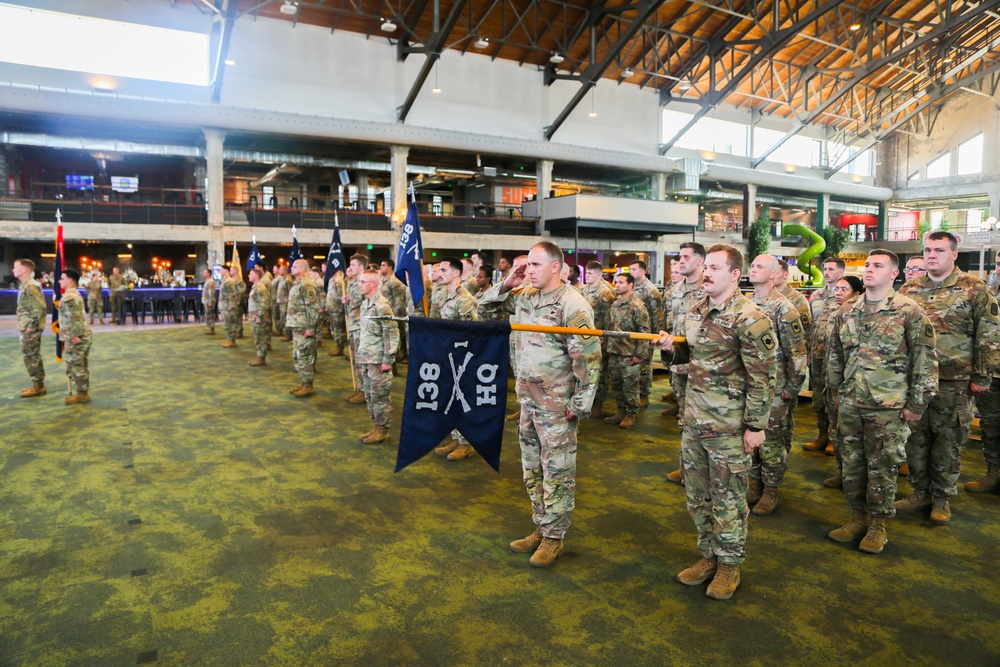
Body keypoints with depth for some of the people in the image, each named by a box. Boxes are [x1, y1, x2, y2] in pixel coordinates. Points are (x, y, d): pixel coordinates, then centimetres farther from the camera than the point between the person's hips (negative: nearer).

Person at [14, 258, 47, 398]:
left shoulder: (31, 286, -17)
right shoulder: (24, 285, 14)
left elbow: (40, 308, -25)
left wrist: (32, 326, -20)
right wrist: (22, 326, 16)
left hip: (30, 329, -10)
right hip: (26, 328, 10)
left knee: (31, 357, -4)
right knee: (33, 357, 14)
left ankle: (38, 386, 3)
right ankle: (38, 385, 21)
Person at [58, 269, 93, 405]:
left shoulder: (68, 297, -17)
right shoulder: (76, 294, 15)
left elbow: (74, 319, -23)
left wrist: (75, 336, -22)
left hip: (75, 338, -10)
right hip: (83, 334, 10)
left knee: (75, 367, -2)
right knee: (81, 366, 15)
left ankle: (82, 394, 5)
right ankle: (83, 393, 21)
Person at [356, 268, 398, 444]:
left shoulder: (382, 306, -16)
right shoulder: (364, 304, 11)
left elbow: (392, 334, -18)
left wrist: (388, 360, -19)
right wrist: (359, 354, 18)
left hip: (378, 360, -9)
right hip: (365, 359, 9)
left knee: (379, 396, 0)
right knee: (369, 395, 15)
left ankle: (383, 429, 12)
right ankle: (376, 426, 25)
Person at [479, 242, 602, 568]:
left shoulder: (572, 305, -17)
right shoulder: (524, 297, 6)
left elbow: (588, 358, -19)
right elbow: (488, 302, 19)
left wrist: (580, 404, -18)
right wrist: (507, 283, 0)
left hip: (557, 405, -8)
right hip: (527, 398, 8)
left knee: (557, 472, 5)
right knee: (532, 470, 17)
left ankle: (554, 537, 20)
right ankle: (541, 528, 32)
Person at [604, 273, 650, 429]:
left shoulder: (638, 306, -12)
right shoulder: (614, 305, 11)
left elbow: (644, 332, -13)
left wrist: (639, 354, -15)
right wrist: (608, 347, 15)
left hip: (629, 354, -7)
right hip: (614, 352, 7)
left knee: (630, 385, 2)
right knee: (616, 383, 13)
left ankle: (631, 414, 14)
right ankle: (621, 411, 26)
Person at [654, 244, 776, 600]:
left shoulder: (749, 319, -15)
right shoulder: (695, 313, 9)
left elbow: (761, 377, -14)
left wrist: (755, 425, -14)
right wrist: (670, 346, 1)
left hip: (729, 424, -7)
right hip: (693, 422, 7)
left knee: (728, 497, 7)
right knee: (697, 493, 16)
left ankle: (730, 564, 25)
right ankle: (709, 555, 34)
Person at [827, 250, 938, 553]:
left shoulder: (909, 311, -7)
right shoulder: (846, 311, 7)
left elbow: (926, 360, -6)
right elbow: (835, 354, 16)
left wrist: (917, 404, -7)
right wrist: (835, 390, 15)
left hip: (888, 407, -4)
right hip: (849, 405, 5)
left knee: (882, 468, 6)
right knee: (851, 463, 12)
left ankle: (877, 524, 22)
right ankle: (858, 517, 28)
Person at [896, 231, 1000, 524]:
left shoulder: (974, 289, -3)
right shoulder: (909, 289, 7)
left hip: (954, 382, -3)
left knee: (948, 441, 7)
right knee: (915, 438, 10)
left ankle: (942, 497, 22)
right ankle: (920, 491, 26)